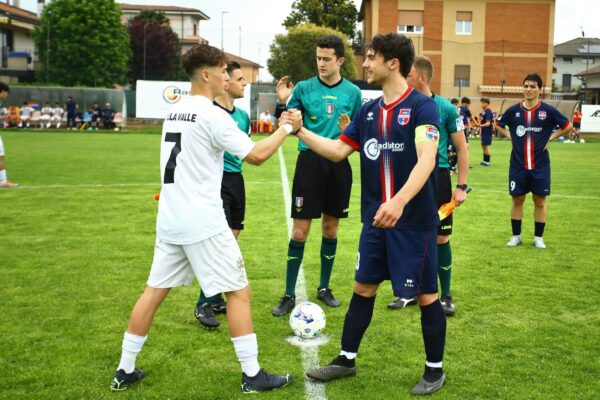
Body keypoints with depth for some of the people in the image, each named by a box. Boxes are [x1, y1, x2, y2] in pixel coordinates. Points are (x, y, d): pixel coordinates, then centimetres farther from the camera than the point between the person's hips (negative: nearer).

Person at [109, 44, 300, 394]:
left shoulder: (175, 112, 12)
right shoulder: (212, 115, -13)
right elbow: (257, 156, -13)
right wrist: (287, 128, 0)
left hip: (170, 221, 8)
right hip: (203, 224, -8)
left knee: (155, 291, 13)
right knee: (239, 292, 2)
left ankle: (125, 371, 19)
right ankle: (253, 376, 7)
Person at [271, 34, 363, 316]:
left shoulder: (352, 92, 6)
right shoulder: (304, 88, 0)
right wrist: (282, 103, -19)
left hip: (338, 164, 2)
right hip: (310, 161, -2)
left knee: (330, 229, 11)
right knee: (300, 231, -3)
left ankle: (324, 287, 27)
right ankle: (289, 295, 7)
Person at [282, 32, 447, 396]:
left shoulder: (422, 106, -13)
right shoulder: (369, 110, 8)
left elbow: (426, 160, -25)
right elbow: (339, 150, 14)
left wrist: (399, 201, -39)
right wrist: (301, 131, 6)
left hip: (414, 220, -6)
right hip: (375, 218, 6)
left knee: (425, 294, 5)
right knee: (363, 287, 13)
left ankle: (435, 370, 22)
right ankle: (347, 360, 28)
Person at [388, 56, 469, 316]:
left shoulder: (445, 108, -5)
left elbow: (462, 149, 0)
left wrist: (462, 186, -5)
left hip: (437, 178, -3)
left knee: (441, 239, 2)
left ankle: (446, 296, 17)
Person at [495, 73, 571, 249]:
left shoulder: (548, 110, -5)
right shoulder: (513, 110, -1)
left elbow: (567, 126, 7)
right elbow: (498, 125, 16)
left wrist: (550, 138, -2)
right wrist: (510, 137, 2)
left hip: (540, 165, -1)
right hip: (518, 164, 1)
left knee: (540, 201, 6)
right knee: (517, 200, 8)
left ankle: (538, 237, 19)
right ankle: (516, 236, 21)